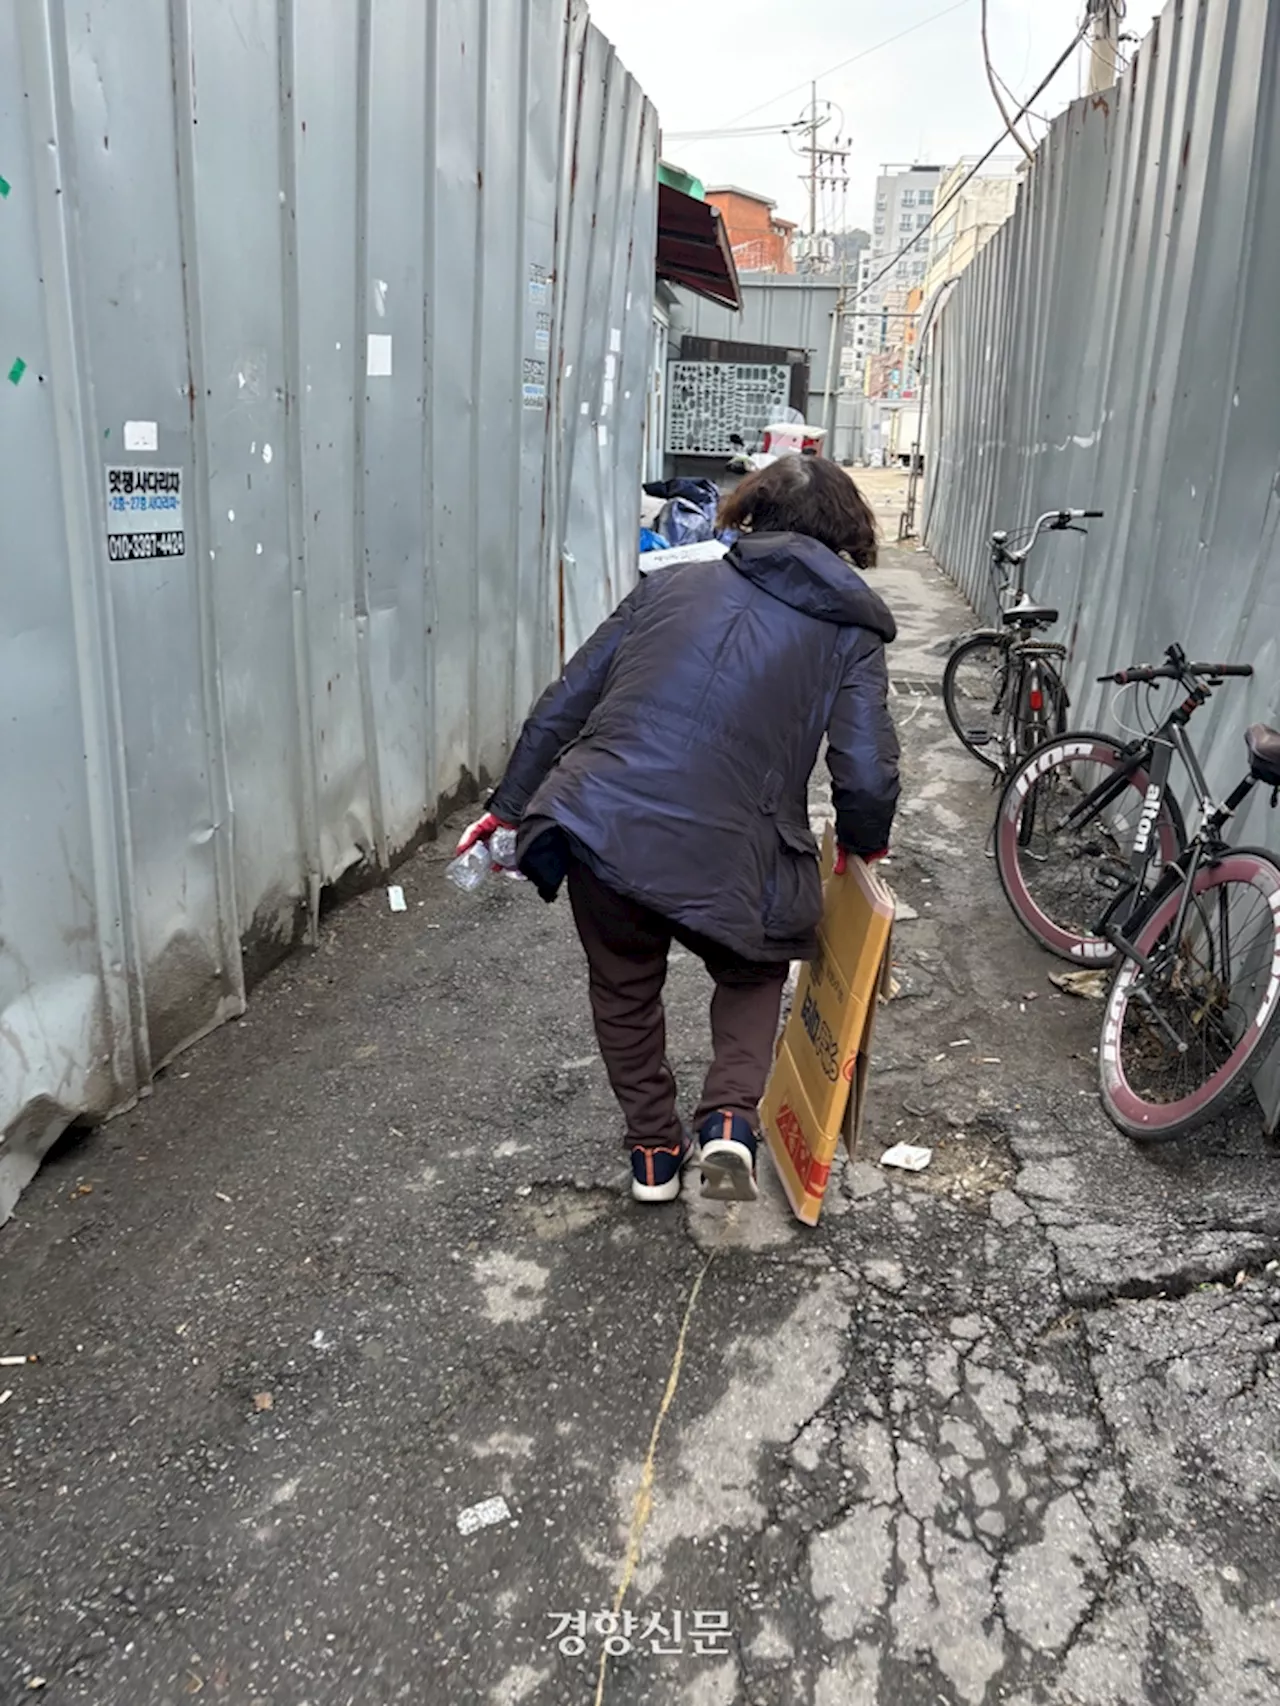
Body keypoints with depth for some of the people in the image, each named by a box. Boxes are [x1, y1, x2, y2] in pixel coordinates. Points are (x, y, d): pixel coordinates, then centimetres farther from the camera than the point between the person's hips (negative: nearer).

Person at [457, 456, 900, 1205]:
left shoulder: (673, 583, 16)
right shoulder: (848, 629, 9)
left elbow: (564, 703, 15)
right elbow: (867, 776, -3)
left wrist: (509, 806, 23)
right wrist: (863, 843, 18)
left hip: (592, 827, 2)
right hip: (723, 859, -2)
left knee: (625, 988, 28)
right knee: (754, 974, 31)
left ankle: (655, 1150, 39)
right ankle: (731, 1118, 13)